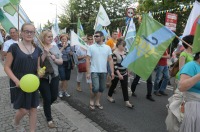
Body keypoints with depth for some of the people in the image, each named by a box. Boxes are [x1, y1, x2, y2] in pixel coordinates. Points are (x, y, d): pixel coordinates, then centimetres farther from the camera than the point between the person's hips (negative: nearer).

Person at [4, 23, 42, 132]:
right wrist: (16, 80, -21)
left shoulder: (37, 49, 4)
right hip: (19, 84, -4)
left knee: (33, 108, 9)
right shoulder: (14, 47, -9)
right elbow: (7, 67, -8)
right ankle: (16, 123, 37)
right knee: (23, 110, 2)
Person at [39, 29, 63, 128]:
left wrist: (55, 59, -16)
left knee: (54, 97, 12)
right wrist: (45, 53, -24)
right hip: (43, 77, -4)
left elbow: (61, 61, 3)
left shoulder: (55, 47, 3)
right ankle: (49, 119, 24)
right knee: (47, 98, 4)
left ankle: (46, 107, 46)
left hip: (54, 76, 4)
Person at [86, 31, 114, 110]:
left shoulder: (107, 48, 2)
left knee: (102, 88, 11)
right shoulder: (91, 47, -5)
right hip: (94, 71, -3)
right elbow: (88, 60, -5)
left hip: (104, 72, 4)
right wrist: (88, 72, -10)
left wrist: (112, 71, -3)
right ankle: (91, 101, 15)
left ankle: (97, 102, 29)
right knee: (96, 88, -11)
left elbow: (110, 60, 3)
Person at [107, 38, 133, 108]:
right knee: (114, 85, 13)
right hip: (116, 73, -6)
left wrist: (127, 71, 16)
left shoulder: (124, 52, 5)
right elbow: (114, 65, -20)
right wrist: (119, 74, -22)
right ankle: (109, 96, 37)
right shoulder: (115, 53, -17)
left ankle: (127, 102, 8)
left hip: (124, 73, 6)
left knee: (125, 87, 4)